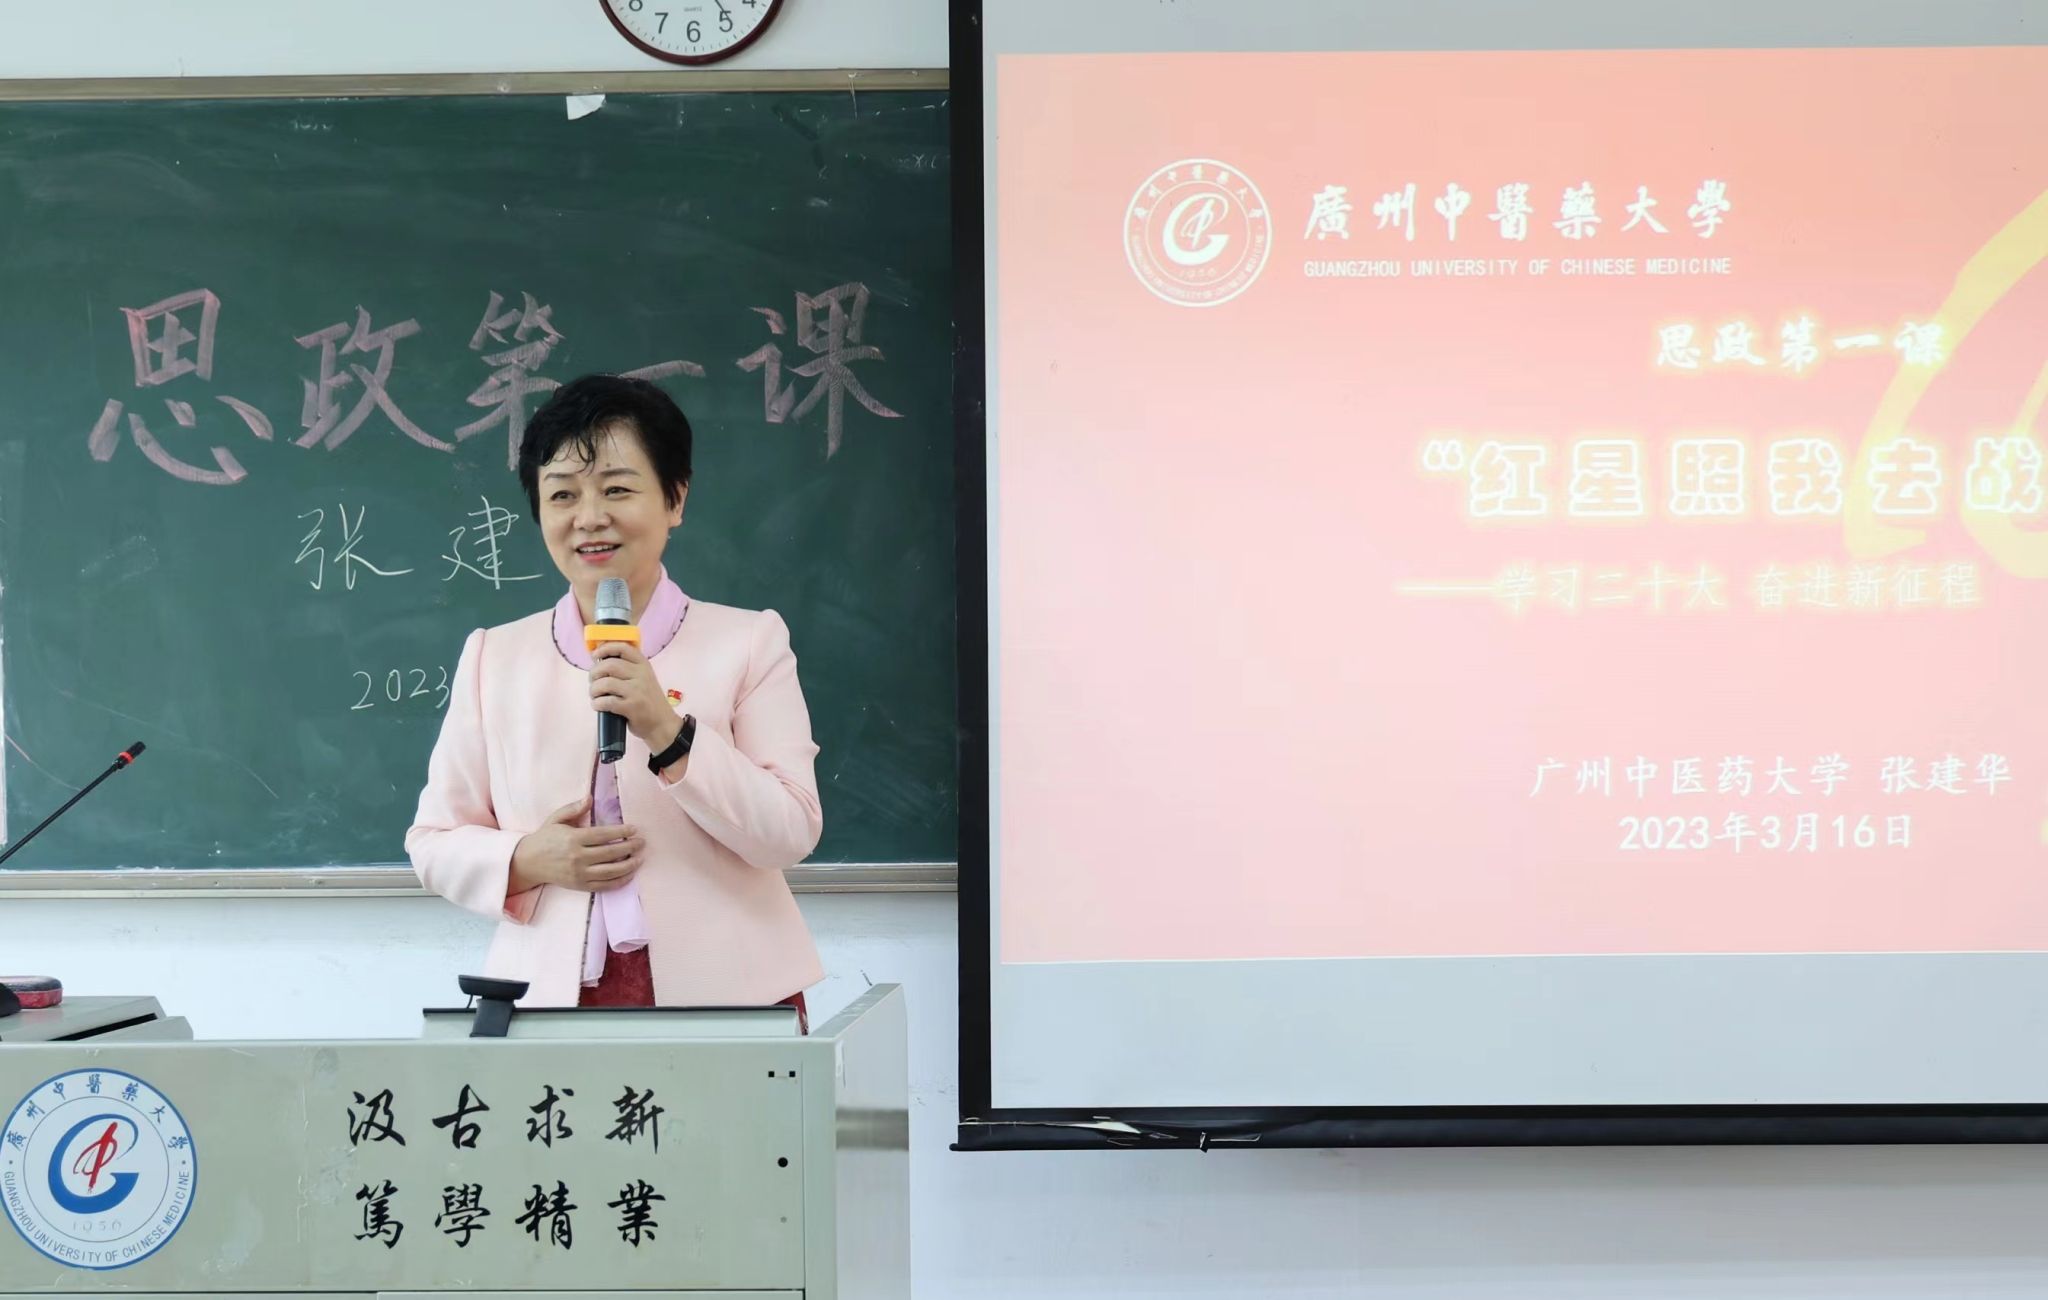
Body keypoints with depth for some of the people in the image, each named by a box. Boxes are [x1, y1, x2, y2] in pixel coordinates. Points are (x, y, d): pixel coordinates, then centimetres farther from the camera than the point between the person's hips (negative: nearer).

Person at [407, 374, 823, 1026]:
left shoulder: (750, 641, 1)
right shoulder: (493, 656, 8)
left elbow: (792, 835, -8)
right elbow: (434, 842, 9)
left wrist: (668, 731, -19)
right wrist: (528, 861, -11)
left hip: (726, 991, -1)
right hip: (551, 994, 1)